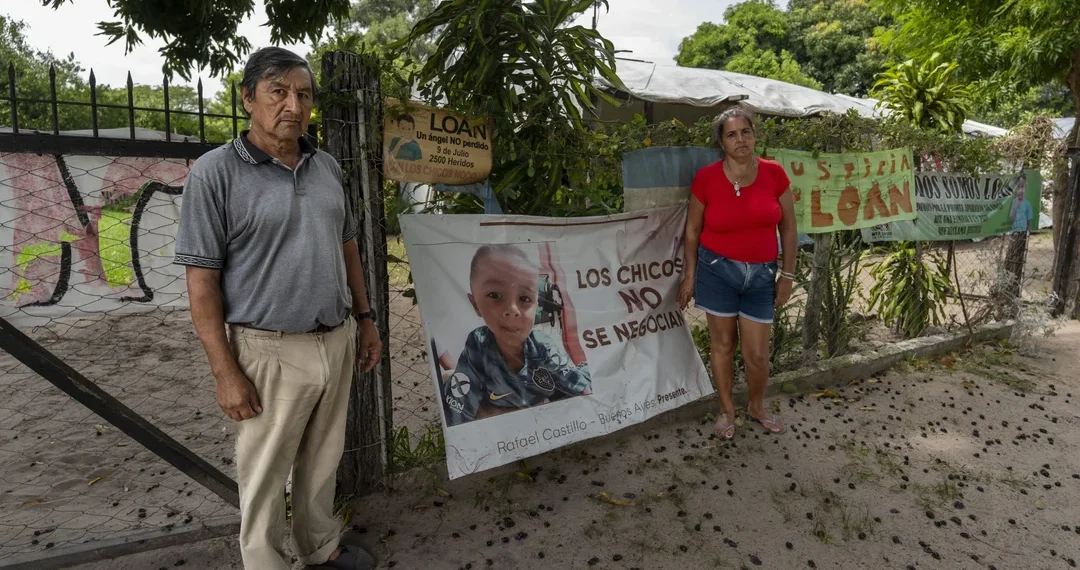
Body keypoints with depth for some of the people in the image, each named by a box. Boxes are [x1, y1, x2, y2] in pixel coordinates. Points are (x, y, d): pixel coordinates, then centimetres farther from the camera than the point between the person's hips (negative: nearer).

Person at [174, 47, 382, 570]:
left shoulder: (326, 167, 7)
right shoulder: (215, 173, -10)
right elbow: (202, 279, -11)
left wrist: (365, 319, 13)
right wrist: (225, 371, -14)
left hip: (338, 341, 6)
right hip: (271, 351, -5)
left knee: (323, 459, 21)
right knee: (265, 477, 10)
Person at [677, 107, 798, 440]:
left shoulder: (773, 173, -4)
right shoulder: (706, 178, -8)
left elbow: (788, 227, 4)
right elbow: (692, 230, 1)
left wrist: (788, 274, 3)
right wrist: (690, 275, 2)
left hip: (761, 274, 1)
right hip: (717, 269, -1)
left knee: (757, 353, 6)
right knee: (722, 343, 10)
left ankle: (757, 407, 35)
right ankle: (727, 411, 31)